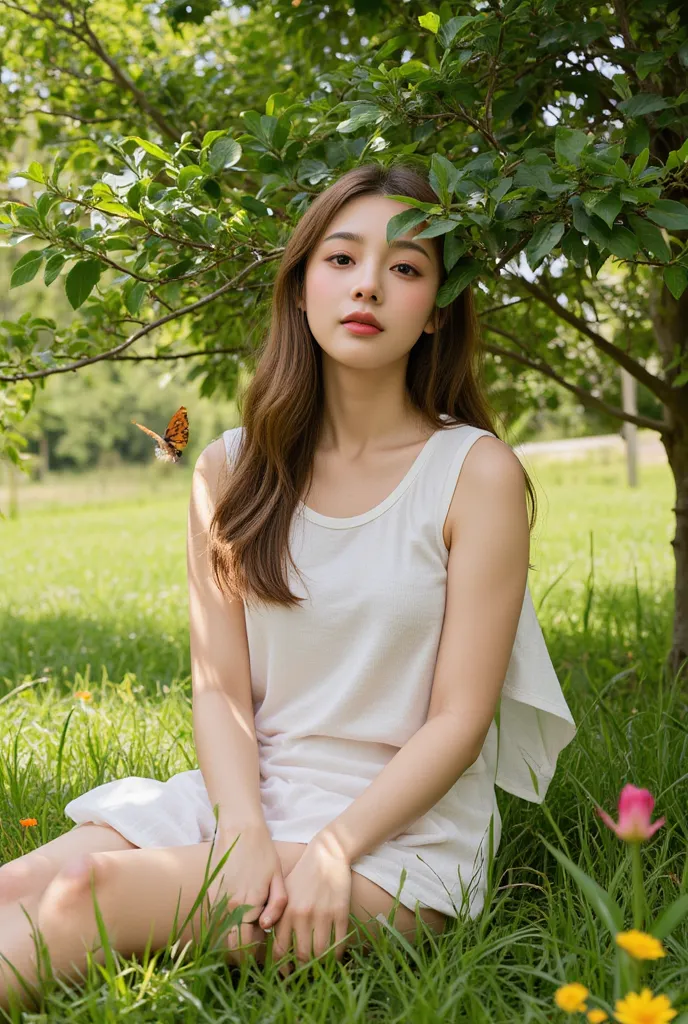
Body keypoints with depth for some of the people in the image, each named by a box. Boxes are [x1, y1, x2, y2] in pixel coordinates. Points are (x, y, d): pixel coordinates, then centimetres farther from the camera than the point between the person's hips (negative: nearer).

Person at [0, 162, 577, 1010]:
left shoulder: (477, 473, -7)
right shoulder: (230, 471, 5)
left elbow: (459, 719, -9)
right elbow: (220, 687, 0)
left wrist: (330, 850, -20)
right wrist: (245, 835, -18)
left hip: (402, 826, -4)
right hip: (247, 793, 4)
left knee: (97, 894, -25)